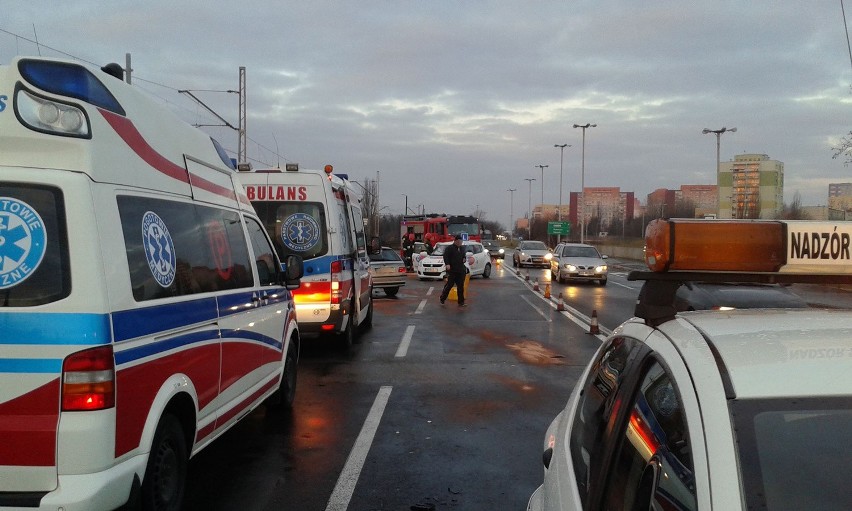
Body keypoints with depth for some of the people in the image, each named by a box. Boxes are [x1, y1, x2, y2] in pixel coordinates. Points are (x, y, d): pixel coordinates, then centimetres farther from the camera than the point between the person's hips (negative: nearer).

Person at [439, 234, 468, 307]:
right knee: (449, 284, -5)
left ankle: (461, 302, 10)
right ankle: (442, 299, 10)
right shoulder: (450, 248, -4)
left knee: (460, 286, 6)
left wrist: (464, 259, 5)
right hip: (452, 270, -6)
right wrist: (447, 264, -27)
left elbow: (464, 255, 29)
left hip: (461, 271, 6)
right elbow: (445, 256, -13)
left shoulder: (462, 248, 16)